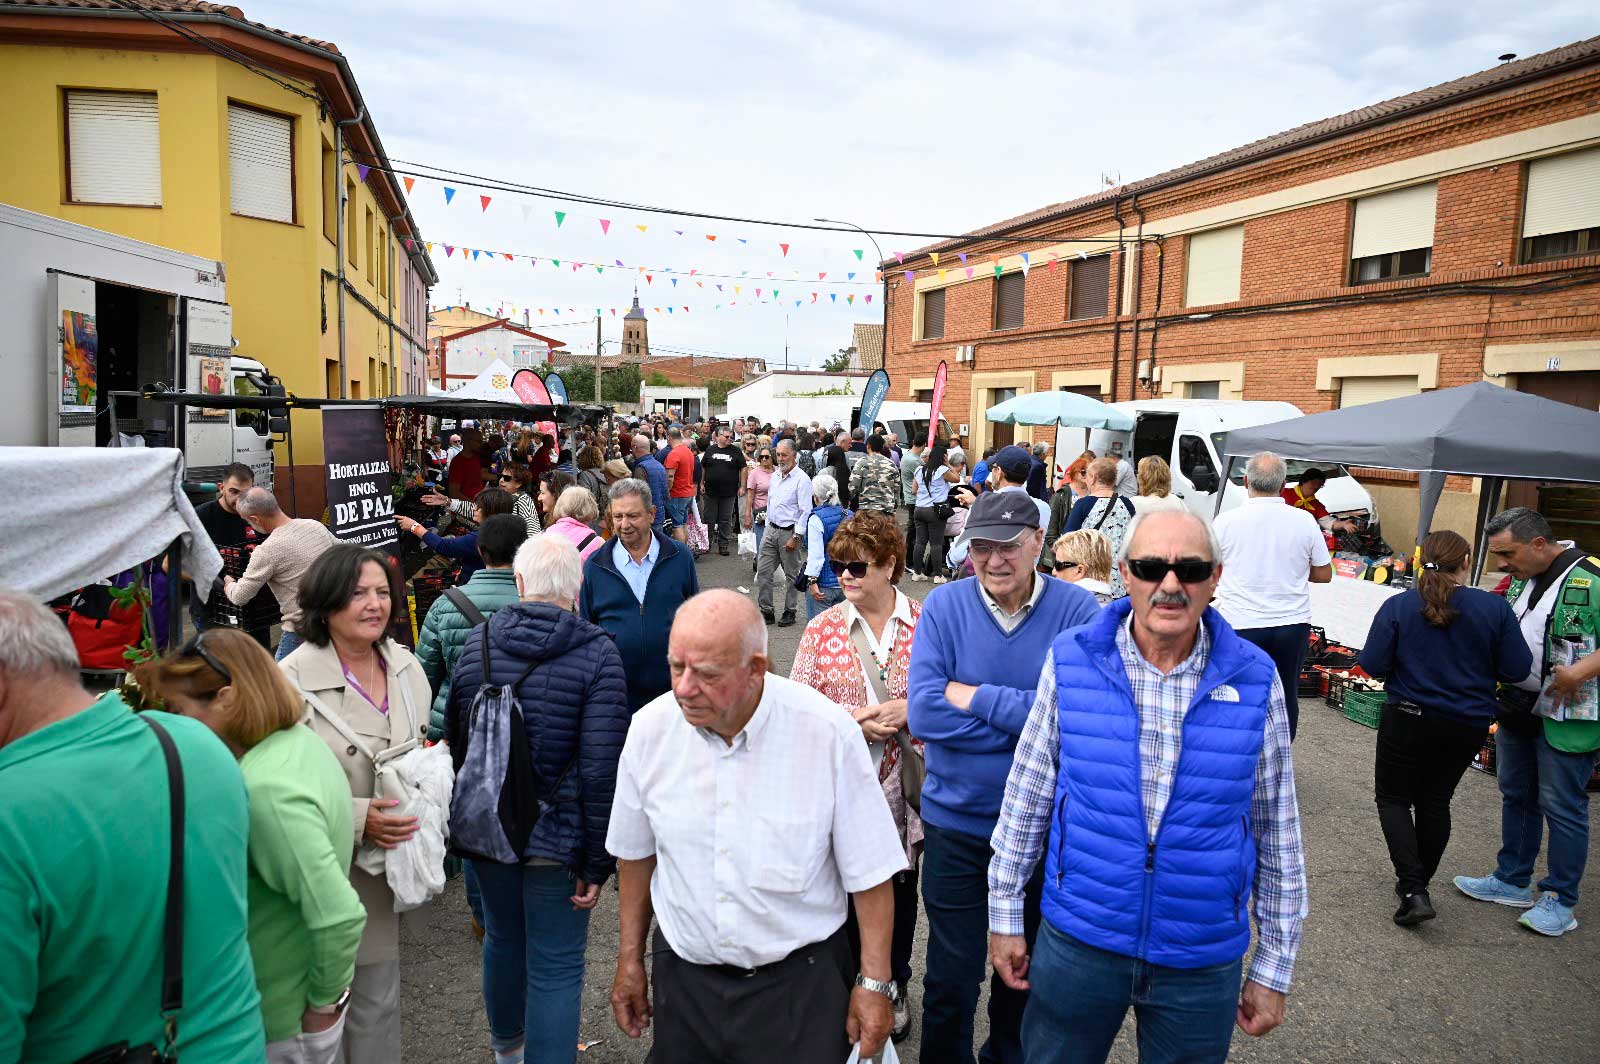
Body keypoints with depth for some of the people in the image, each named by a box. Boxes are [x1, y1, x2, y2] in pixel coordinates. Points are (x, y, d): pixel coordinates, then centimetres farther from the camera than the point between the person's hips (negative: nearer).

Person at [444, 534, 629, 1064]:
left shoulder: (477, 643, -3)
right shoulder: (596, 653, -16)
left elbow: (454, 741, 9)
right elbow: (601, 769, -20)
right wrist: (596, 862, -12)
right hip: (556, 836, -5)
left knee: (503, 939, 27)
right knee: (556, 968, 7)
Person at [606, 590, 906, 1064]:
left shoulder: (827, 731, -21)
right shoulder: (650, 728, -11)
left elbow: (868, 870, -11)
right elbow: (636, 853, 5)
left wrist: (874, 983, -8)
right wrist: (629, 958, 10)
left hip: (799, 978, -2)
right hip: (683, 974, 3)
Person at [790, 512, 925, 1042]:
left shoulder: (925, 622, -5)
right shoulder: (823, 628, -2)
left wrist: (909, 709, -16)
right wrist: (855, 719, -16)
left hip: (903, 787, 0)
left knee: (898, 888, 17)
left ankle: (894, 988, 40)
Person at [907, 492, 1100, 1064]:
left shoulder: (1076, 609, -12)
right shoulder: (945, 604, -11)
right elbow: (924, 713, -19)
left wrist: (975, 697, -20)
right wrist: (1031, 718, -20)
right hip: (957, 820, -1)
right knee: (950, 980, 12)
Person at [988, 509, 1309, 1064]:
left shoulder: (1253, 680, -8)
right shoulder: (1071, 660, -10)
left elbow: (1276, 829, 0)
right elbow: (1026, 795, -2)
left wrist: (1274, 967, 5)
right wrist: (1005, 914, 2)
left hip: (1205, 959, 0)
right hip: (1077, 940, 0)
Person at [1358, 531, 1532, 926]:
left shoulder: (1398, 606, -12)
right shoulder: (1495, 608, -8)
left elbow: (1373, 664, -13)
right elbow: (1516, 670, -6)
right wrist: (1472, 664, 12)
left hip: (1409, 718, -3)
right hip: (1469, 724, 3)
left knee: (1393, 798, 11)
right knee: (1435, 801, 19)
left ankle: (1413, 890, -3)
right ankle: (1419, 882, 31)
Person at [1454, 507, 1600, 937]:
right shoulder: (1521, 580, 7)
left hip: (1565, 718, -8)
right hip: (1518, 708, 8)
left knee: (1562, 807, 4)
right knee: (1516, 796, 18)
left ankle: (1560, 901, 18)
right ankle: (1513, 881, 32)